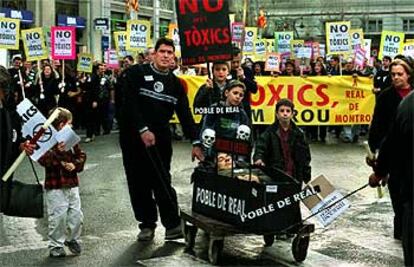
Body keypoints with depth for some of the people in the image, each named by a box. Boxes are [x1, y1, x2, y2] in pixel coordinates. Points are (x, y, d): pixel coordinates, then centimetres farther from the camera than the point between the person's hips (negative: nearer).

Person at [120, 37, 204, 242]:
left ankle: (172, 223, 2)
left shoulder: (175, 83, 9)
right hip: (133, 136, -1)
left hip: (161, 139, 1)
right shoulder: (136, 73, -1)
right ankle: (147, 224, 14)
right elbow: (130, 103, -11)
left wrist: (195, 142, -3)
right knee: (138, 182, 4)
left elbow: (185, 114, 6)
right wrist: (143, 129, -19)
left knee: (162, 181, -3)